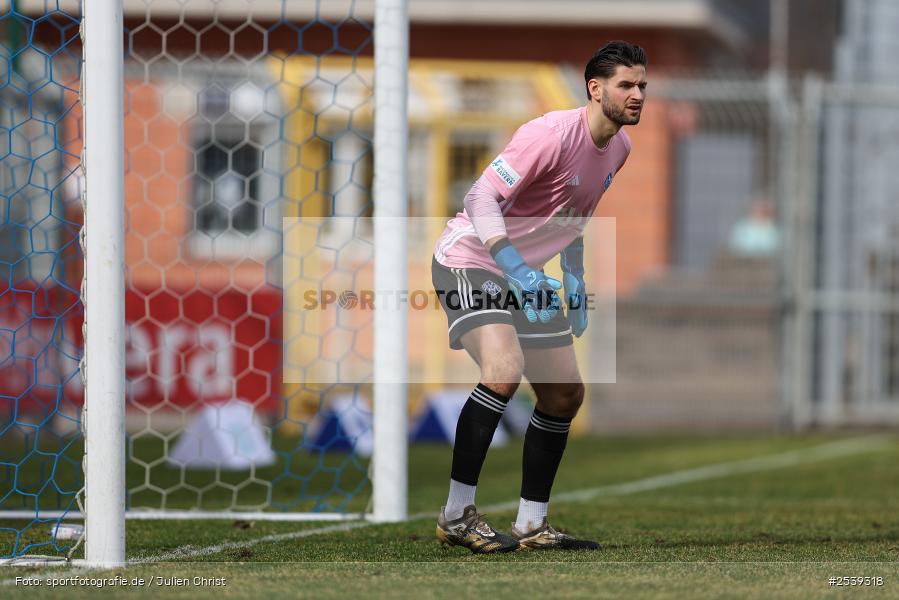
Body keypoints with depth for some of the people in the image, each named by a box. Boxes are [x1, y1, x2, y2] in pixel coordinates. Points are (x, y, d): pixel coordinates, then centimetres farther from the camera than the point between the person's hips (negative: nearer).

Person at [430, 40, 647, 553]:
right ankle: (457, 516, -21)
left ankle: (532, 524, 16)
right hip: (470, 259, -9)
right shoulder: (552, 134, -24)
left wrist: (575, 280, 14)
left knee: (566, 395, 7)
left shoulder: (619, 146, 4)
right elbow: (481, 200, -26)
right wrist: (519, 274, -31)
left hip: (524, 272, 9)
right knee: (504, 370, -28)